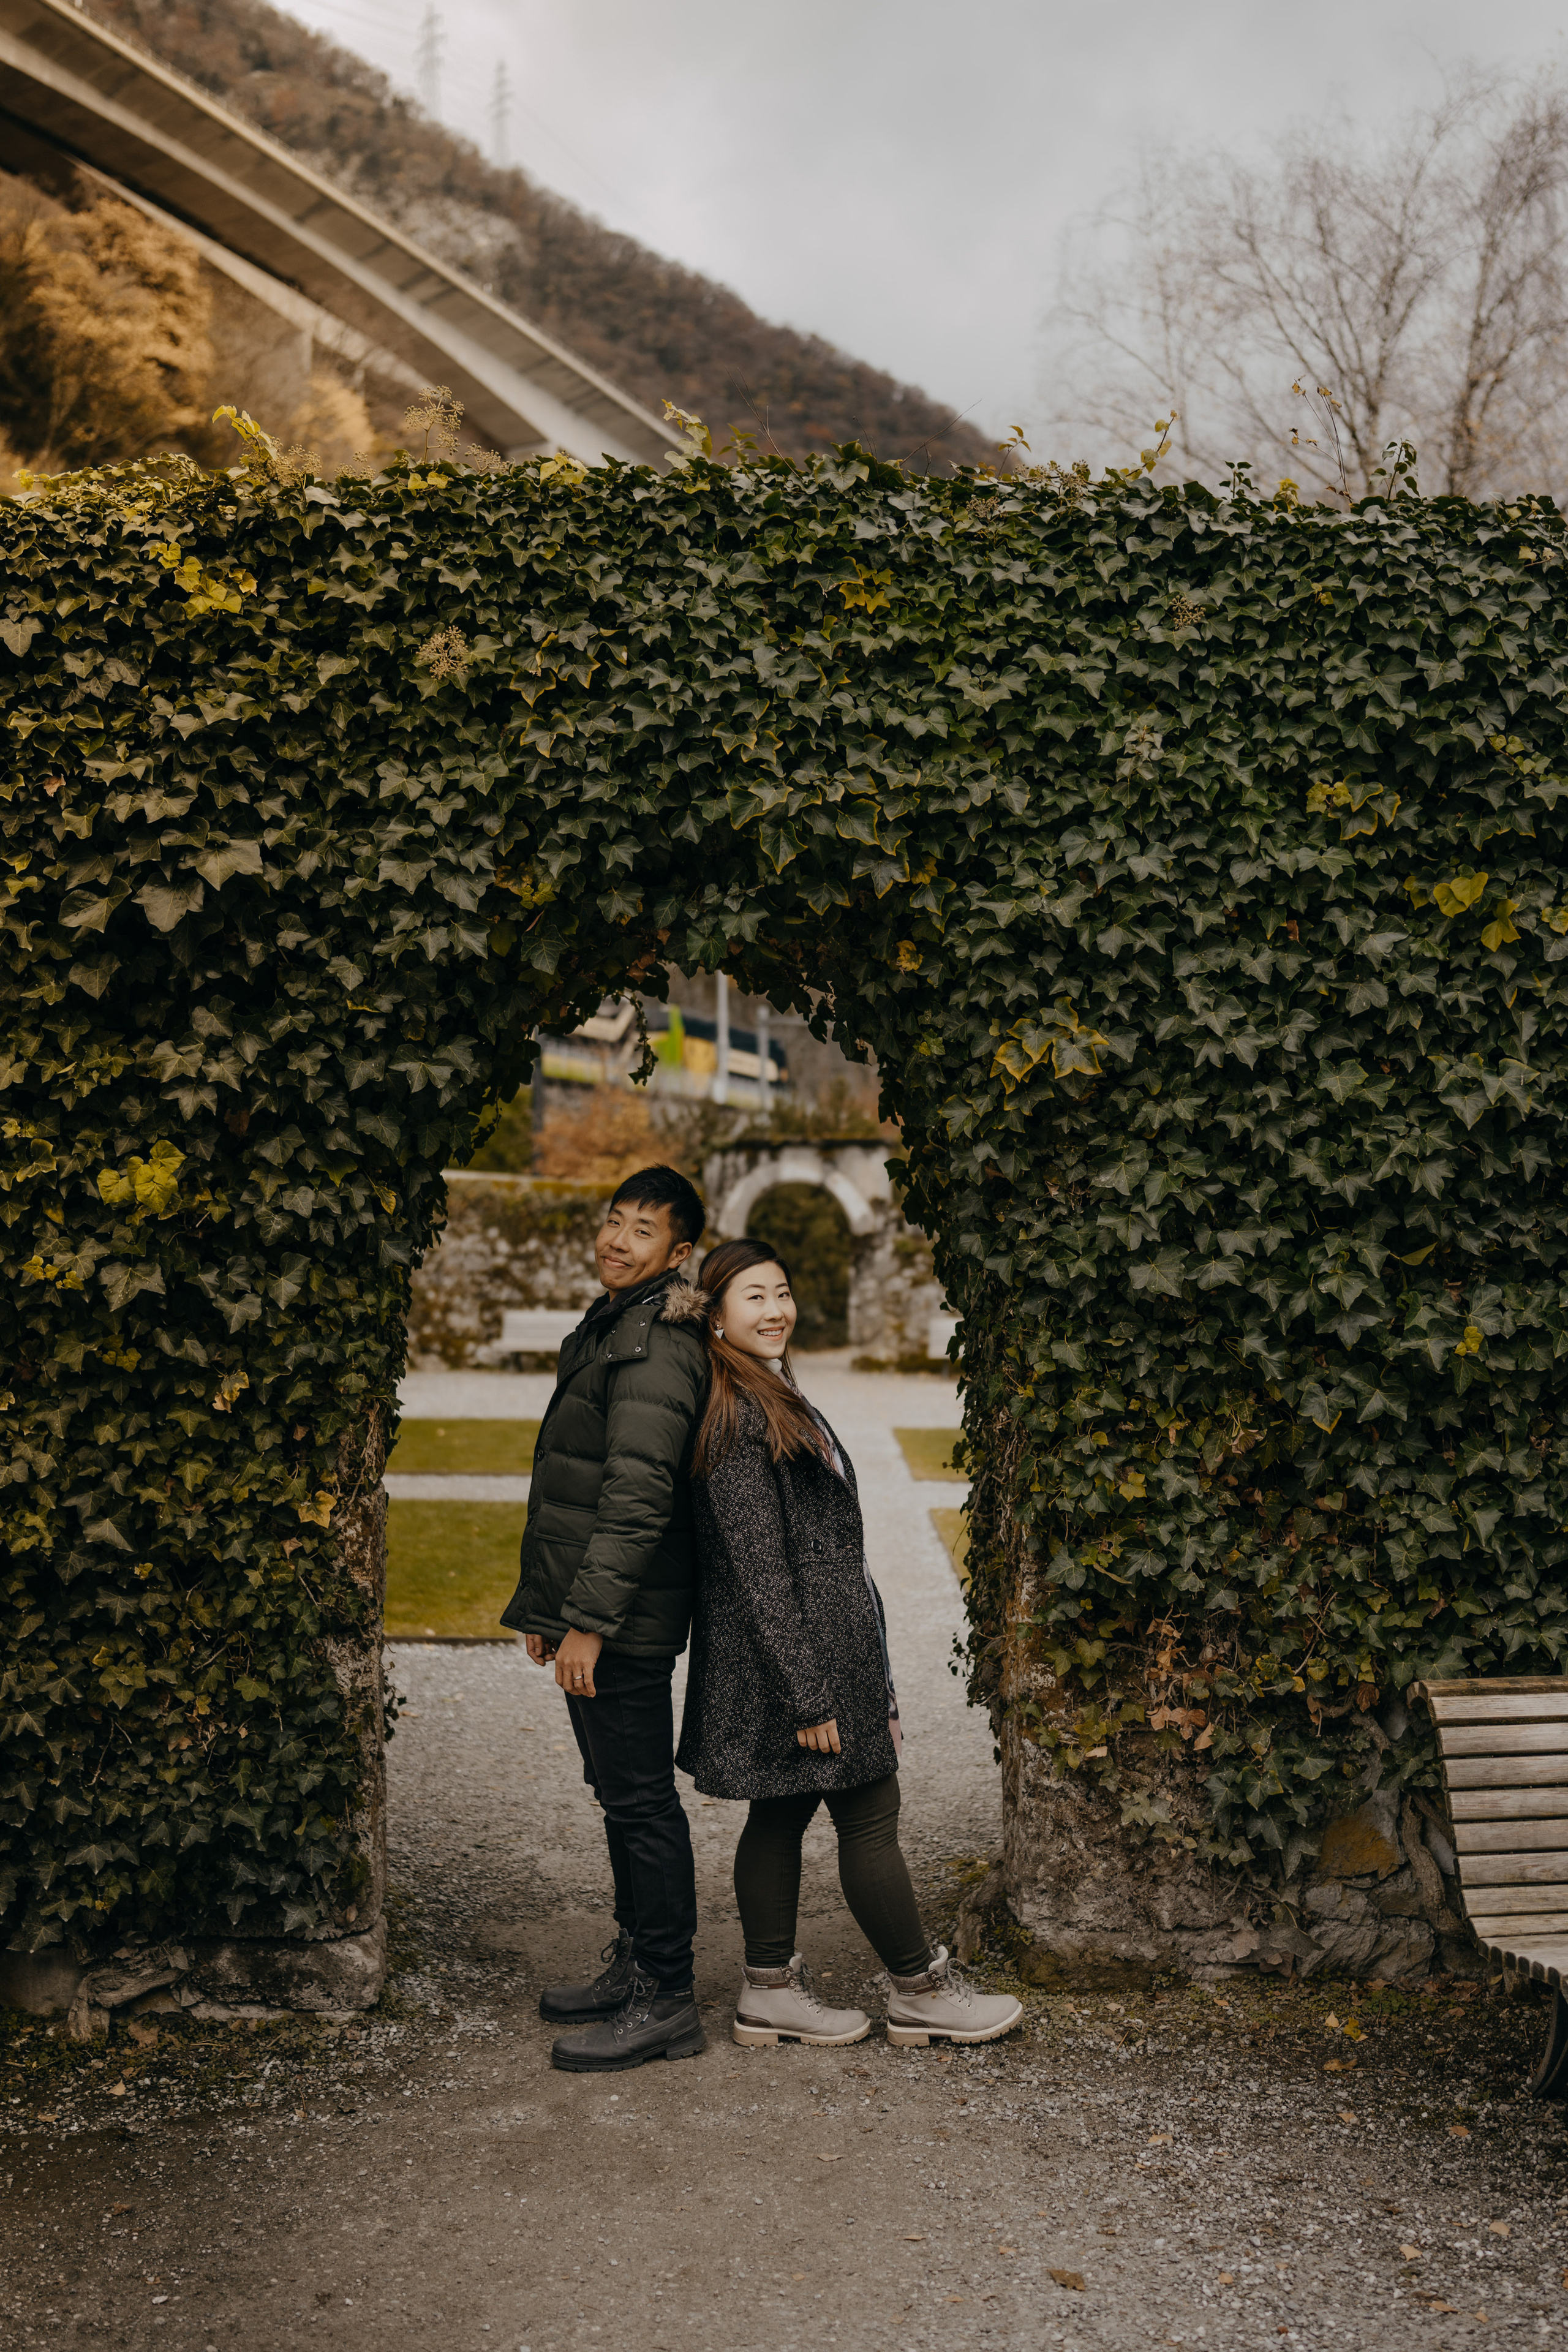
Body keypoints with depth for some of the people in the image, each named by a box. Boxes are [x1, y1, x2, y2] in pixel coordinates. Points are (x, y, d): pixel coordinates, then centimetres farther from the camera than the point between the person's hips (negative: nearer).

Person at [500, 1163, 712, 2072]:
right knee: (622, 1794, 18)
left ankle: (667, 1999, 8)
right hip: (590, 1611, 10)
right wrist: (546, 1604, 22)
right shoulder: (606, 1328, 16)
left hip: (627, 1621, -10)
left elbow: (638, 1494, -24)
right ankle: (636, 1965, 30)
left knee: (641, 1801, -2)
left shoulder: (658, 1343, -17)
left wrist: (588, 1619, -24)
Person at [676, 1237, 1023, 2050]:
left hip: (819, 1642, 10)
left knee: (781, 1814, 13)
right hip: (792, 1648, -10)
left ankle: (769, 1990, 22)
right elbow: (756, 1567, -22)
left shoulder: (777, 1398, 13)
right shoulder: (738, 1414, -19)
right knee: (869, 1816, 2)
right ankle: (921, 1990, 15)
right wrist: (805, 1692, -22)